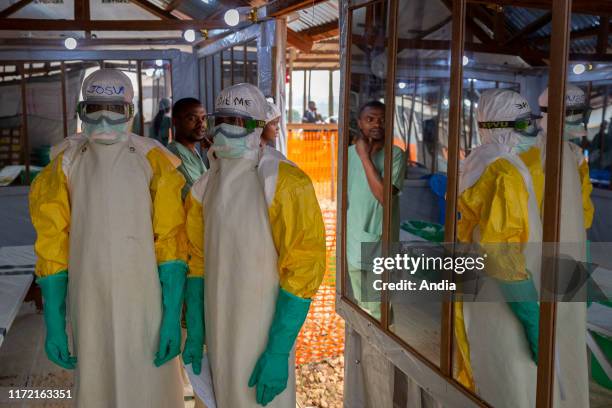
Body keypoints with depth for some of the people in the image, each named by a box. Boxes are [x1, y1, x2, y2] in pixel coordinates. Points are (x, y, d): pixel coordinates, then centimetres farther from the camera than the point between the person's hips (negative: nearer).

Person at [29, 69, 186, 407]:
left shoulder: (154, 162, -4)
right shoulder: (65, 165, 1)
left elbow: (171, 242, -7)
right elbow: (52, 249, 1)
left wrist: (173, 316, -11)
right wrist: (53, 324, -1)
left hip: (145, 306, -1)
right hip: (90, 307, 2)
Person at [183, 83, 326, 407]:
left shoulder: (286, 183, -18)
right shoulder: (205, 186, 4)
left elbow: (304, 270, -21)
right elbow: (198, 262, 10)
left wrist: (278, 352, -22)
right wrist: (194, 333, 8)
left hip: (263, 332, -6)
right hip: (220, 332, 6)